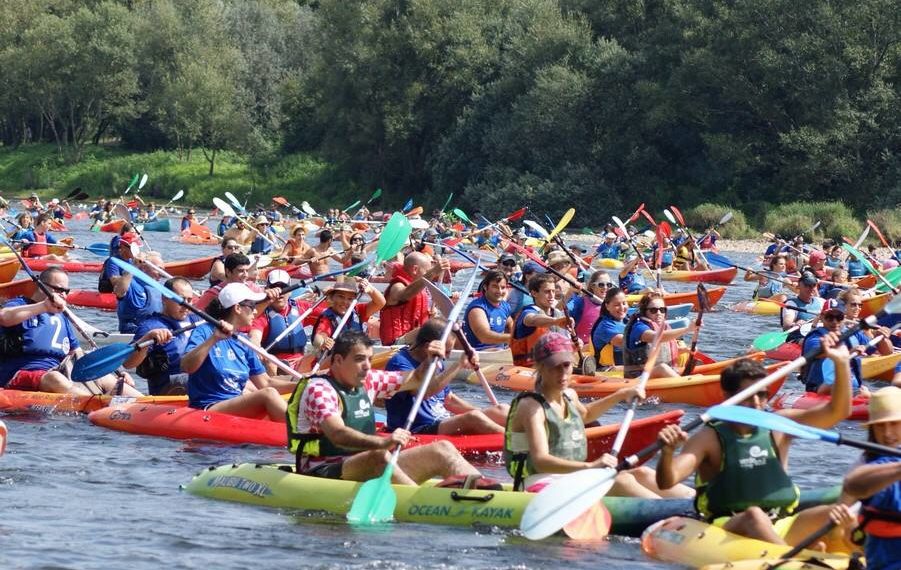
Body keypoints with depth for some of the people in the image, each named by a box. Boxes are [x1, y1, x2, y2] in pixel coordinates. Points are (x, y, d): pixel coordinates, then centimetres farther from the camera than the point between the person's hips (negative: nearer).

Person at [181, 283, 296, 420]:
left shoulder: (243, 343, 18)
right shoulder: (205, 332, -3)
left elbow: (265, 383, 16)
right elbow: (186, 367, -20)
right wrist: (214, 339, -28)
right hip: (208, 409, -7)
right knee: (268, 395, -28)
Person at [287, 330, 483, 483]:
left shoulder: (367, 381, 12)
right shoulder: (319, 389, -14)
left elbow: (414, 381, 26)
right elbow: (337, 434, -31)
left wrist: (429, 362, 4)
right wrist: (382, 442, -44)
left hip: (368, 469, 8)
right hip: (322, 472, -8)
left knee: (443, 450, -4)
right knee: (379, 457, -38)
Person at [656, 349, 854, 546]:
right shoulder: (710, 438, 0)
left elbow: (837, 411, 6)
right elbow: (666, 482, -11)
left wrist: (841, 362, -9)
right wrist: (667, 451, -34)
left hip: (779, 530, 4)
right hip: (727, 529, -4)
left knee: (832, 514, -20)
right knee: (754, 515, -36)